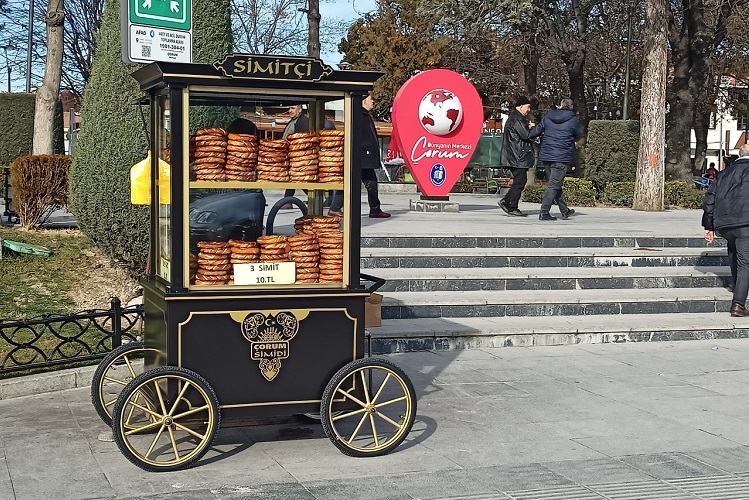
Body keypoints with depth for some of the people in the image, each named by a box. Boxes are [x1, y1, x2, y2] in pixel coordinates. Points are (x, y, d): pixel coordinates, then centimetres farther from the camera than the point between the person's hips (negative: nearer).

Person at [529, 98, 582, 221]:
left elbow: (534, 133, 7)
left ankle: (565, 211, 23)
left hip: (546, 156, 5)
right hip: (562, 157, -5)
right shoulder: (573, 120, -5)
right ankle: (544, 213, -8)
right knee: (554, 185, -3)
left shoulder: (547, 117, 5)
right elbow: (578, 136, 9)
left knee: (554, 184, 14)